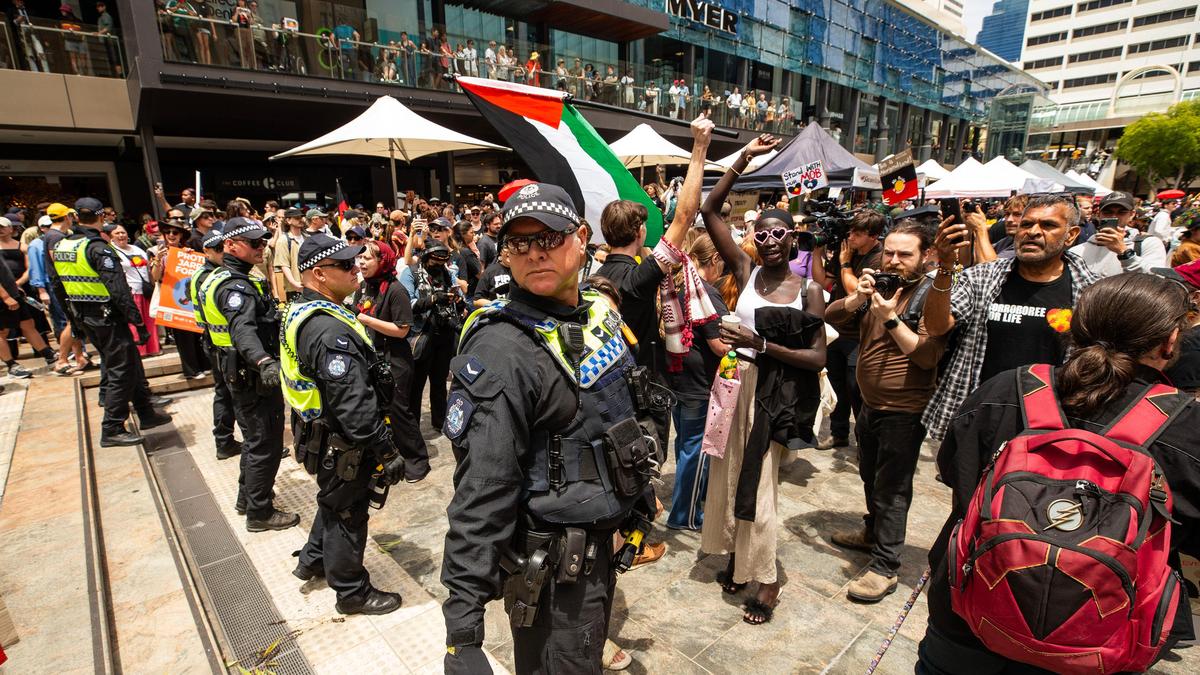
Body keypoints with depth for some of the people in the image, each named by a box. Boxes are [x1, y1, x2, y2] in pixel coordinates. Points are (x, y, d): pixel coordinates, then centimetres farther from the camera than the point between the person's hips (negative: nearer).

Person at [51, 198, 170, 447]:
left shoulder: (61, 246, 8)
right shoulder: (98, 247, -18)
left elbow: (61, 282, 17)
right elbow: (118, 289, -22)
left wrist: (77, 311, 25)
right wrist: (138, 321, -20)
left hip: (84, 316, 9)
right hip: (107, 317, -9)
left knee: (131, 364, 17)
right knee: (121, 371, -1)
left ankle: (146, 413, 25)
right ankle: (112, 431, 4)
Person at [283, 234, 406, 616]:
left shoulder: (303, 312, 4)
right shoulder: (330, 330, -30)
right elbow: (353, 403, -32)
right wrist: (386, 451, -24)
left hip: (321, 434, 10)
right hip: (343, 445, -10)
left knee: (334, 500, 29)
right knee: (347, 515, 9)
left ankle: (313, 560, 51)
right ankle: (352, 592, 29)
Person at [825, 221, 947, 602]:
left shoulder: (931, 295, -13)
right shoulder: (878, 285, 7)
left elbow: (928, 356, -22)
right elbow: (831, 318, 0)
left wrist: (891, 318, -26)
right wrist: (857, 298, -17)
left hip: (904, 410, -7)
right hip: (870, 403, 7)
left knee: (892, 488, 0)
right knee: (870, 476, 23)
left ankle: (885, 567, 12)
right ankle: (873, 532, 45)